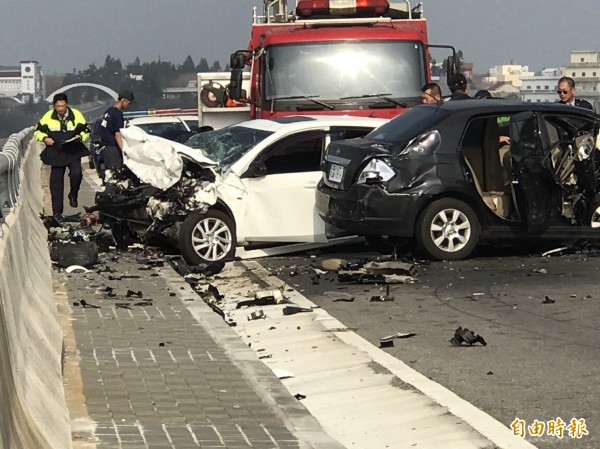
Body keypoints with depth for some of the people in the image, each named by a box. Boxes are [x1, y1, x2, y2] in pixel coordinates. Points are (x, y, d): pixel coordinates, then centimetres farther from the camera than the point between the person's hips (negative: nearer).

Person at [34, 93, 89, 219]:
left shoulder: (76, 115, -4)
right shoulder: (48, 116, -4)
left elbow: (86, 131, 8)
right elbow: (38, 131, 8)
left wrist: (80, 137, -13)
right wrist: (45, 138, -12)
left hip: (73, 152, -1)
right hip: (56, 154, 1)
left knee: (76, 173, -25)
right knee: (56, 183, 2)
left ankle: (73, 195, 5)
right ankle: (57, 212, 12)